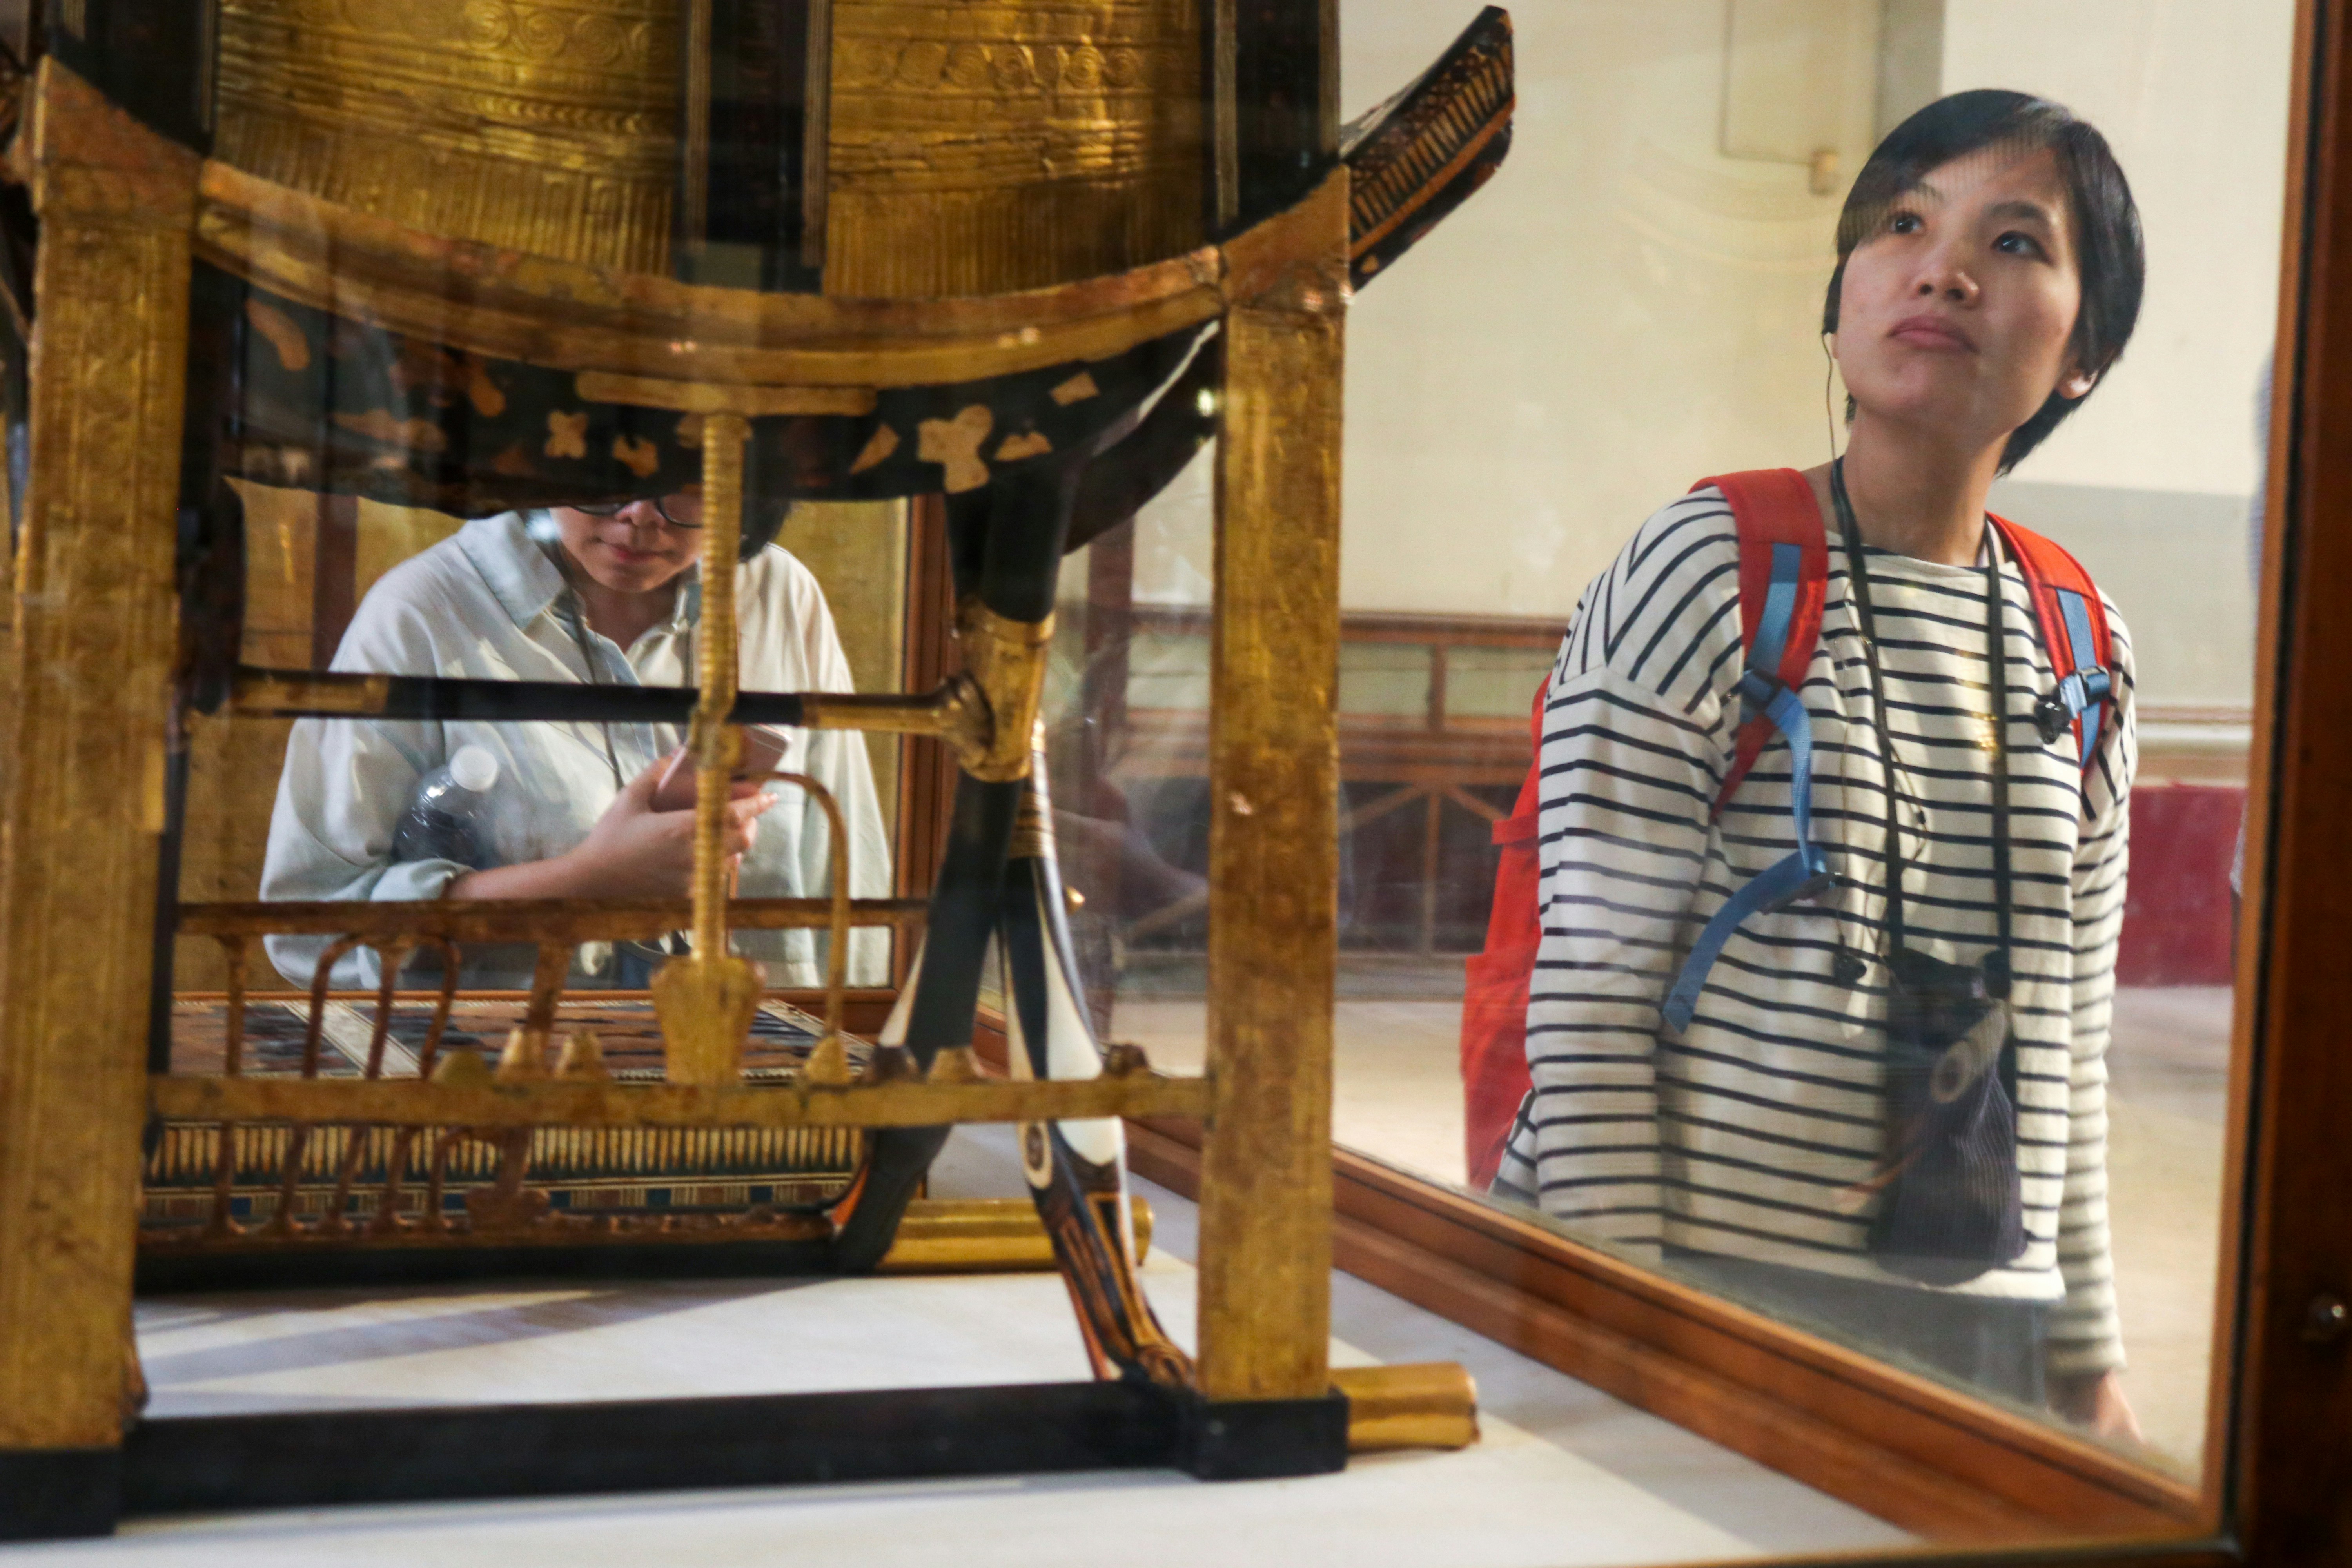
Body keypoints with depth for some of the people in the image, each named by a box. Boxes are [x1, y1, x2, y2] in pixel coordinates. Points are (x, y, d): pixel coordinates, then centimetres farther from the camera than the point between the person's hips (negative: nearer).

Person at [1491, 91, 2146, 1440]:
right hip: (1704, 1290, -5)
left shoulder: (2087, 656, 8)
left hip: (1978, 1331, 5)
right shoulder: (1706, 574, -8)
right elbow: (1591, 990, -11)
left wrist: (2093, 1363, 12)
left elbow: (2072, 1044, 13)